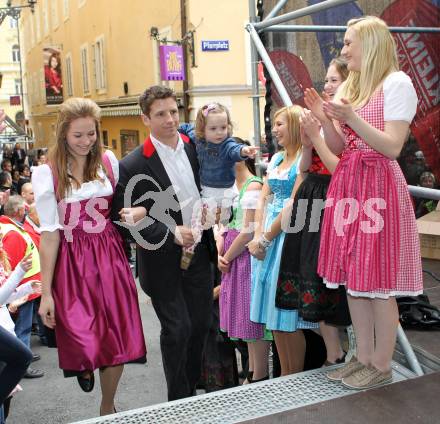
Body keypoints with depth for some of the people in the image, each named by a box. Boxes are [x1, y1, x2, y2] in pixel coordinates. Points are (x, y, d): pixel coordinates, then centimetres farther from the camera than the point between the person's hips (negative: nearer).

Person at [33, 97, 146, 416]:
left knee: (118, 340, 6)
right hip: (72, 263, -2)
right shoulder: (47, 173, -6)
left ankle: (108, 407, 32)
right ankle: (85, 366, 33)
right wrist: (46, 292, -8)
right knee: (84, 342, -8)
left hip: (111, 258, 3)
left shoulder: (109, 161, 3)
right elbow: (50, 233, -7)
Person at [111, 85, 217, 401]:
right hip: (163, 262, -5)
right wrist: (172, 233, -22)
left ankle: (194, 388, 34)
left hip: (199, 252, 5)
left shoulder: (194, 147, 0)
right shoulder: (133, 166, -15)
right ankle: (179, 400, 22)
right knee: (177, 330, 1)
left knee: (202, 323, 13)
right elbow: (125, 220, -15)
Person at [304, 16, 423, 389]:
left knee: (378, 280, -2)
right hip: (348, 184, 8)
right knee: (353, 276, 10)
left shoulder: (396, 83, -6)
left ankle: (382, 365, 13)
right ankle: (364, 357, 23)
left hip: (379, 186, -7)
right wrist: (326, 119, -1)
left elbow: (393, 147, -13)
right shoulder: (348, 87, 15)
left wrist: (351, 117, -20)